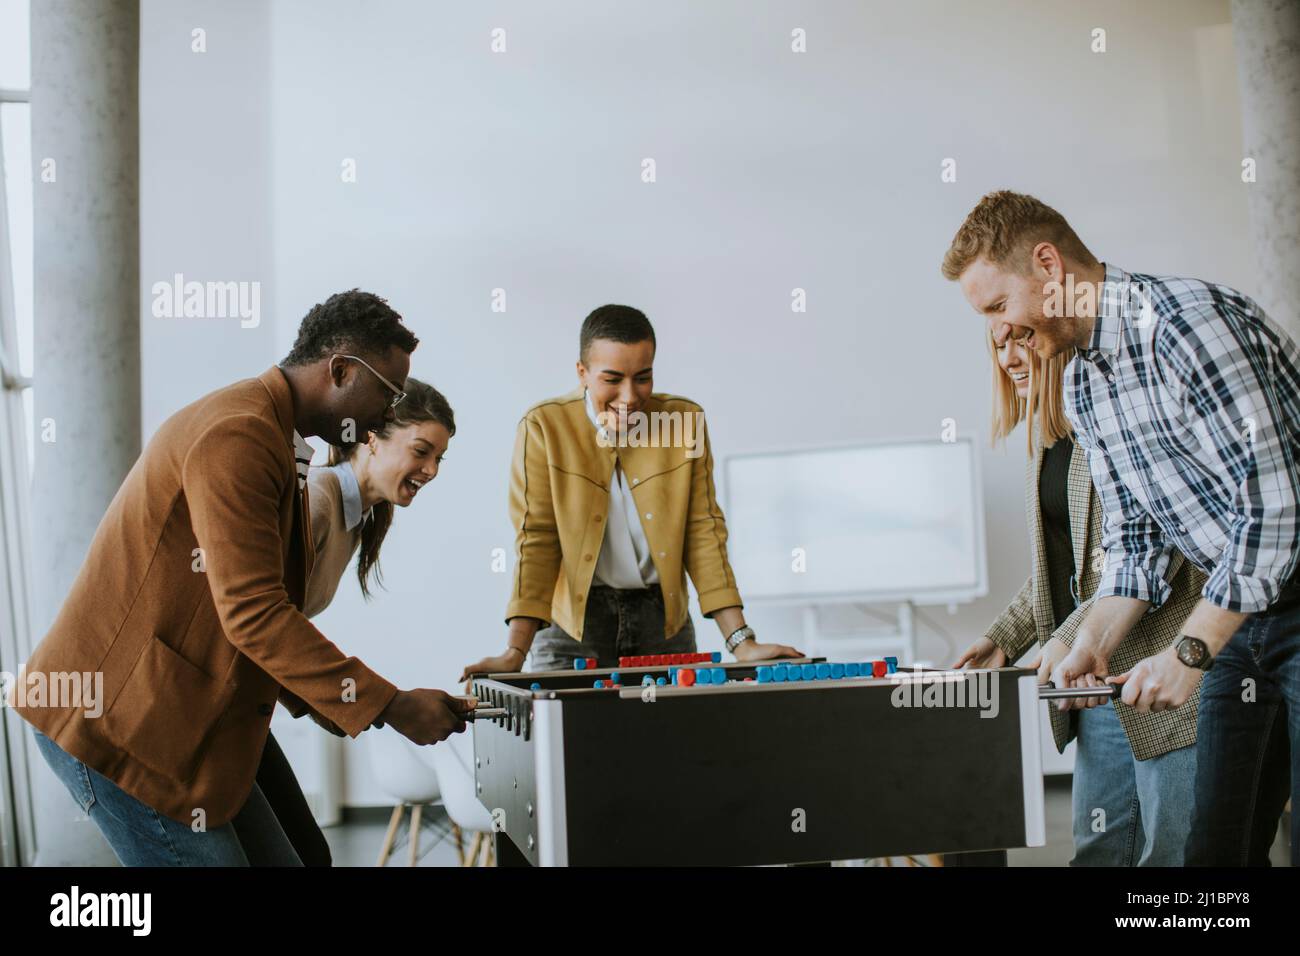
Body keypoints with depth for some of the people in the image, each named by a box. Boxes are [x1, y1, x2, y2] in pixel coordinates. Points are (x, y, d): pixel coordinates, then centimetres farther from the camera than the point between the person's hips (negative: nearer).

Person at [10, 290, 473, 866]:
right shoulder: (238, 435, -19)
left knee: (275, 859, 9)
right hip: (114, 724, -10)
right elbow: (252, 612, -26)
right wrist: (389, 705, -24)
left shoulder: (274, 437, 16)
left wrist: (320, 701, 9)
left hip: (177, 720, 10)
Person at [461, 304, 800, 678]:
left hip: (663, 618, 2)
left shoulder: (686, 420, -4)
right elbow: (536, 539, -10)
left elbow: (703, 532, -2)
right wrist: (515, 652, -19)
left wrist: (741, 643, -7)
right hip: (573, 623, -2)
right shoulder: (543, 427, -10)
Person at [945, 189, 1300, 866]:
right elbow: (1136, 537, 13)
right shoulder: (1083, 387, 9)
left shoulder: (1188, 321, -21)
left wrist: (1188, 653, -21)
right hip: (1243, 616, 8)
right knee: (1216, 847, 7)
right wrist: (1093, 645, -3)